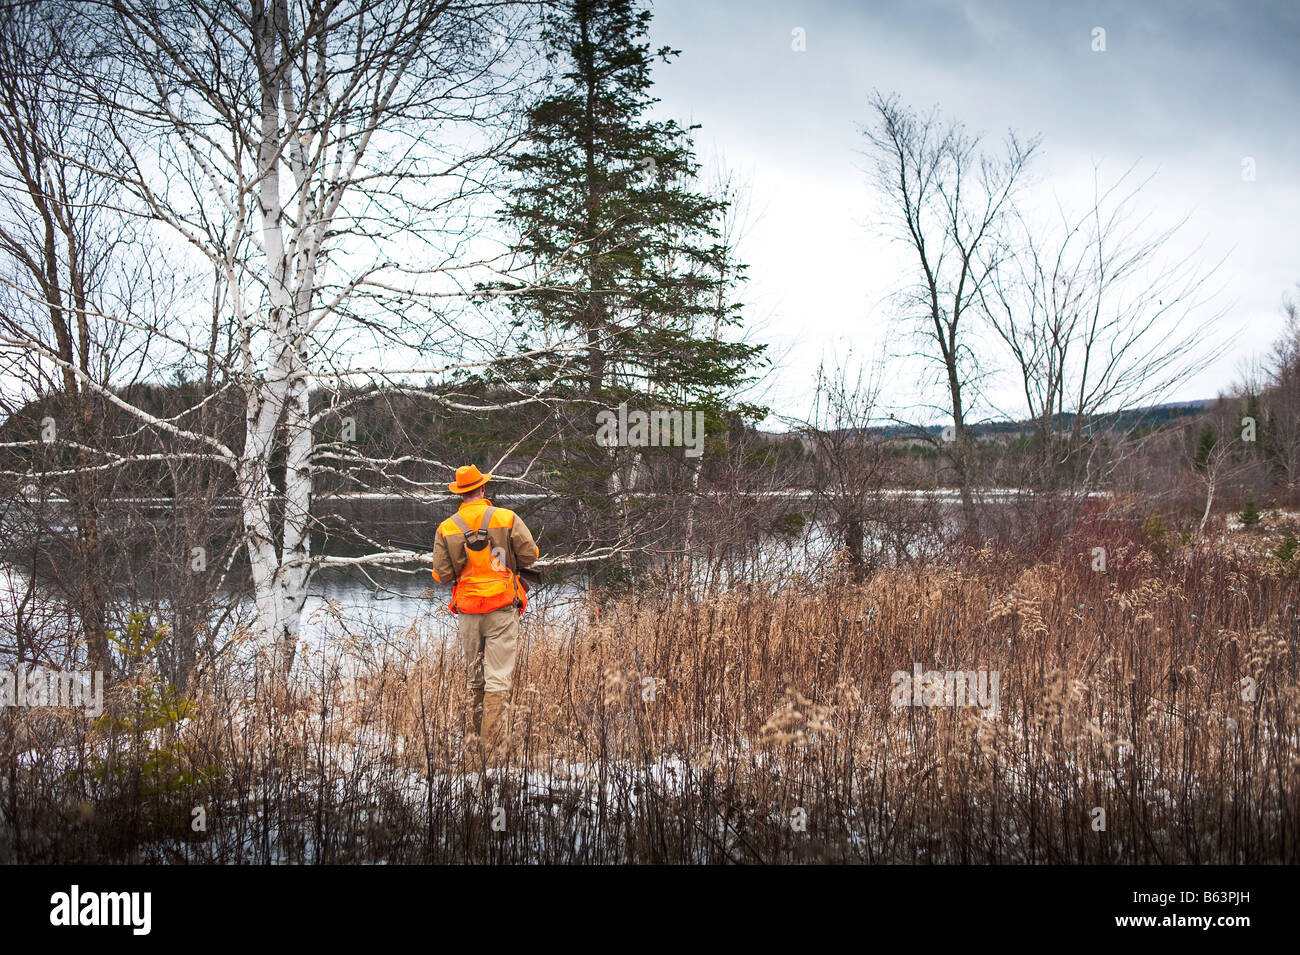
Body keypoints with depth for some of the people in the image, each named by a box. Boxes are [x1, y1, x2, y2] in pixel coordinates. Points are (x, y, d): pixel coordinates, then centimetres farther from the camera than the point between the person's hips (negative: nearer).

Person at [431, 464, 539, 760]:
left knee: (475, 677, 17)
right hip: (502, 610, -2)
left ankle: (476, 735, 26)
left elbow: (442, 575, -2)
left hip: (468, 611, 3)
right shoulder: (507, 518, -5)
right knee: (498, 678, -3)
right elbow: (530, 555, -4)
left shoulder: (447, 528, -1)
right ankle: (492, 746, -8)